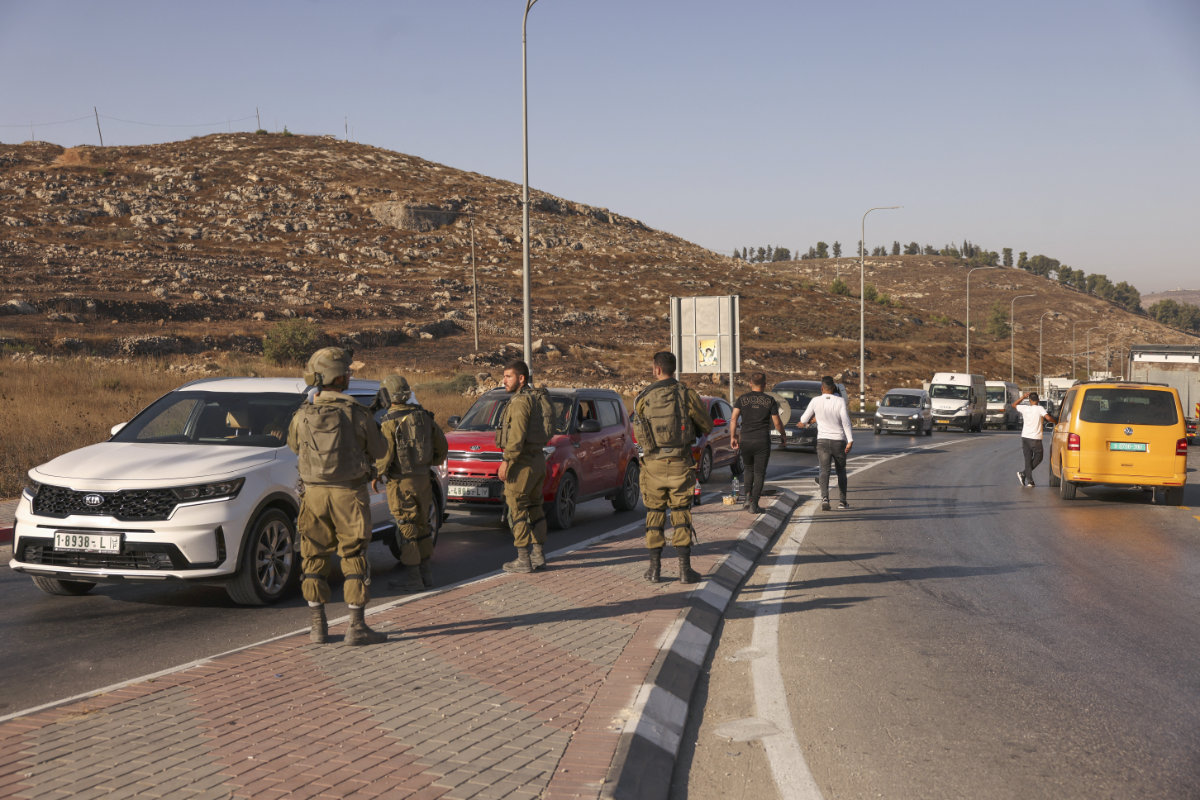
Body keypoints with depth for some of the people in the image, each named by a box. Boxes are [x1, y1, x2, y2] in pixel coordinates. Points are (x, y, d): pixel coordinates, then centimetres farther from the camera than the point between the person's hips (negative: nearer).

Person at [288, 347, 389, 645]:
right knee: (354, 558, 4)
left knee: (315, 558, 12)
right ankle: (356, 627, 3)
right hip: (349, 494, -3)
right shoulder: (356, 413, -11)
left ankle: (318, 627, 13)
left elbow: (293, 444, 17)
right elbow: (379, 449, 1)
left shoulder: (302, 416, -3)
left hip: (314, 494, 3)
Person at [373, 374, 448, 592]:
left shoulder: (390, 422, -14)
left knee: (407, 530, -1)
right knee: (421, 525, 16)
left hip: (402, 482, -6)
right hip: (423, 478, 6)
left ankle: (412, 578, 1)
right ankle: (426, 573, 22)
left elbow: (385, 454, -16)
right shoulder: (423, 416, 6)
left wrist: (376, 476, 0)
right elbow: (441, 445, 11)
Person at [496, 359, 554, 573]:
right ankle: (539, 556, 18)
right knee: (534, 509, 15)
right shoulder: (538, 398, 14)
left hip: (522, 462, -10)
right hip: (538, 459, 10)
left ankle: (524, 560, -2)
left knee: (517, 510, -4)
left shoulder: (520, 401, -15)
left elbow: (517, 435, -23)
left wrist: (506, 460, -23)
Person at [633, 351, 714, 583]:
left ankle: (655, 568, 11)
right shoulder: (687, 394, -5)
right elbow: (706, 425, 3)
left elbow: (638, 432, 10)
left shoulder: (644, 397, -1)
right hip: (680, 463, -1)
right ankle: (685, 569, 2)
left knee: (654, 514, 11)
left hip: (654, 462, 1)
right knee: (681, 514, 5)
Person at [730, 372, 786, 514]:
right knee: (759, 473, 4)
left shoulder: (742, 399, 3)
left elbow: (734, 418, -6)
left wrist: (733, 436, 0)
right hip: (763, 441, -2)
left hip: (745, 440, 2)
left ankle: (748, 496, 5)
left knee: (749, 470, 22)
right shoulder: (770, 400, 1)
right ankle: (754, 505, -3)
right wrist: (783, 435, 19)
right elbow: (777, 422, 2)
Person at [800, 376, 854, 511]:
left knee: (824, 471, -7)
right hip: (839, 440, 0)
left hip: (823, 440, 0)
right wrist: (850, 441, -15)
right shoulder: (840, 401, -5)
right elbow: (846, 421, -14)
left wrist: (812, 420, 28)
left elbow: (803, 420, 5)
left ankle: (825, 498, -30)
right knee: (841, 471, 16)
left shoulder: (815, 401, -2)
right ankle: (843, 501, 20)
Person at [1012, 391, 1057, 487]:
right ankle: (1023, 473, 1)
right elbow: (1048, 418, -21)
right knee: (1038, 458, 13)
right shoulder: (1039, 409, -9)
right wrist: (1056, 421, -2)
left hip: (1025, 437, 4)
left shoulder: (1024, 408, 2)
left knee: (1028, 459, 8)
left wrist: (1023, 396, 21)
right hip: (1035, 439, -4)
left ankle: (1029, 480, 2)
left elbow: (1014, 405, 19)